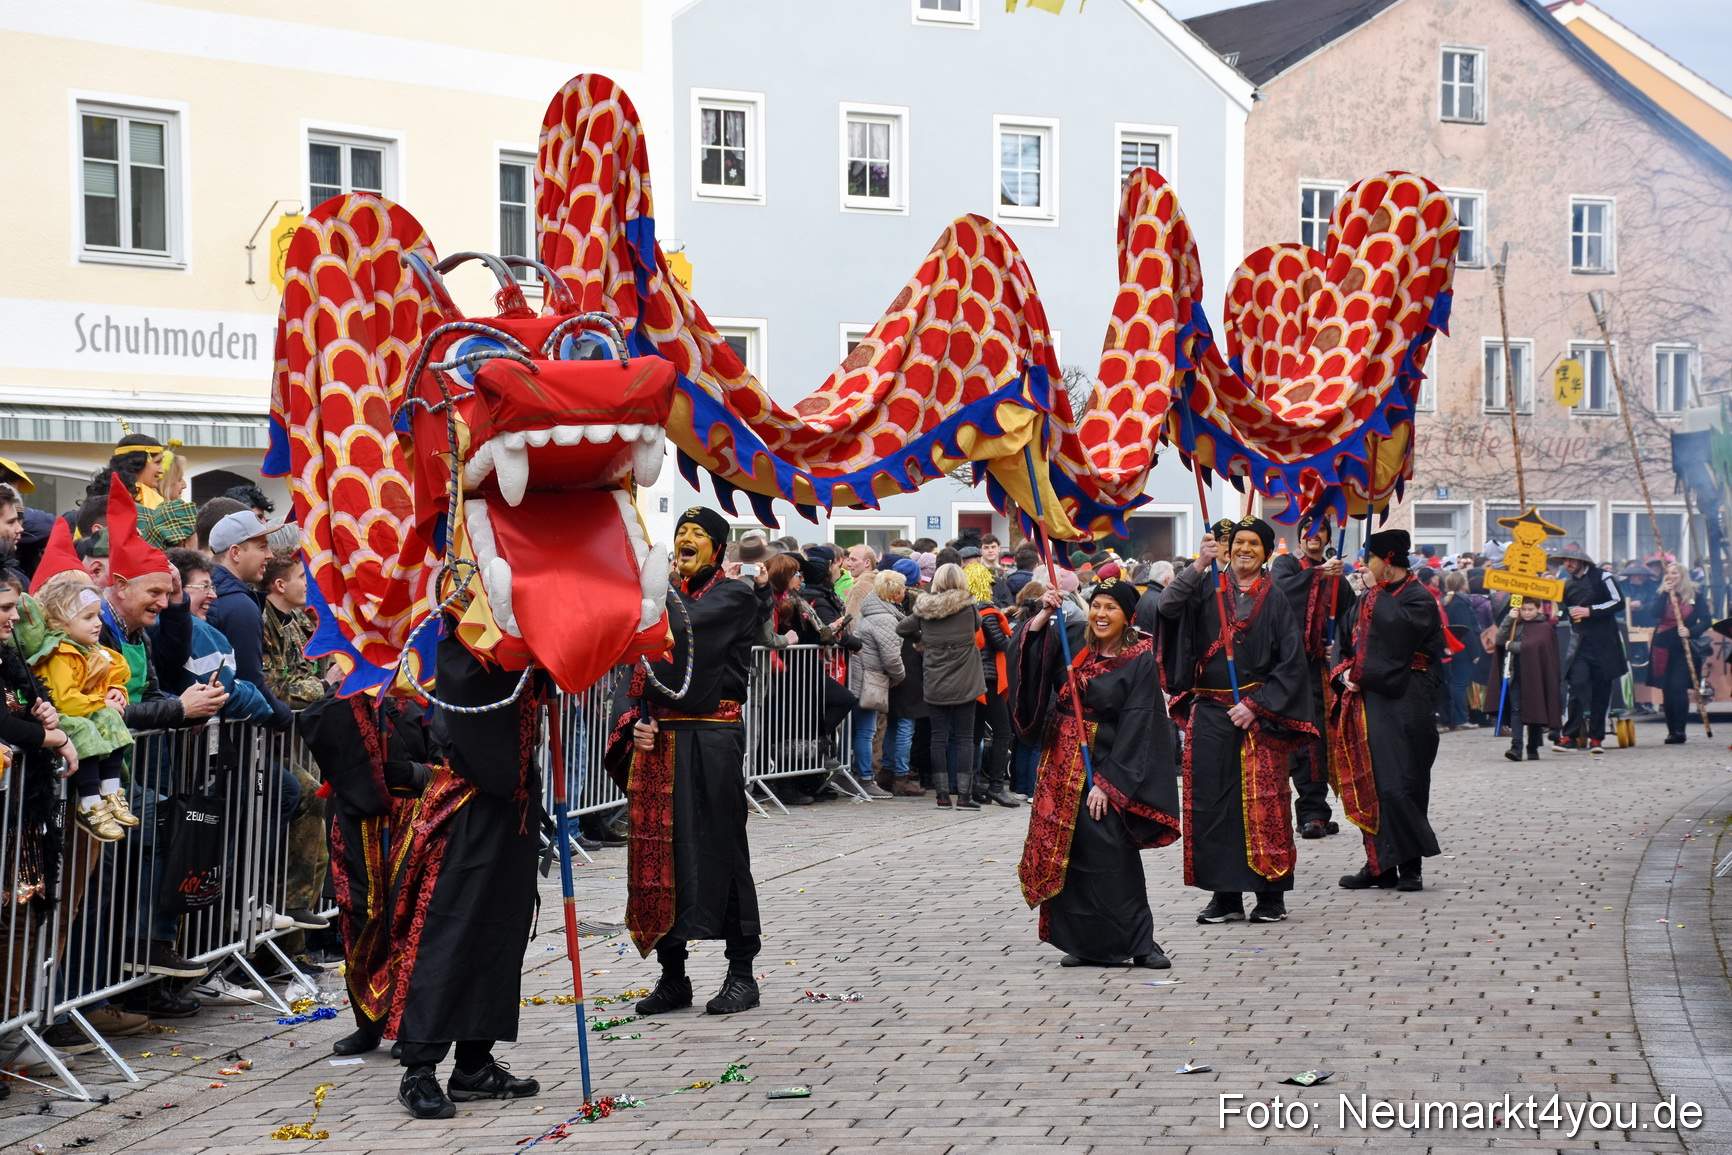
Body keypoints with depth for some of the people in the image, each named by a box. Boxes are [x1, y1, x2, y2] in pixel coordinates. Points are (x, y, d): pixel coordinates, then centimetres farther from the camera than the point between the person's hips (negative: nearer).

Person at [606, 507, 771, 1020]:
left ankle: (741, 973, 6)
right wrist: (637, 720, -3)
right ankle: (672, 975, 13)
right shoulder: (668, 594, 16)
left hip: (711, 738, -5)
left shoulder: (736, 595, -1)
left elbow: (686, 628, -20)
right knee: (660, 849, 5)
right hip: (659, 738, 6)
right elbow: (636, 669, 13)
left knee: (719, 848, -3)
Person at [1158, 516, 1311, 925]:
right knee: (1212, 801, 2)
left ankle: (1271, 896, 5)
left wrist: (1256, 705, -10)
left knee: (1262, 802, -2)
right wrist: (1198, 566, -22)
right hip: (1209, 714, 2)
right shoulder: (1207, 588, 7)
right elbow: (1167, 607, -12)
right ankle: (1226, 895, 9)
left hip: (1258, 715, -2)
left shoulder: (1274, 601, 4)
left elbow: (1291, 663, -1)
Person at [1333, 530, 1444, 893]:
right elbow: (1351, 641, 20)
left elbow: (1398, 628, -25)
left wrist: (1379, 591, -14)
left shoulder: (1419, 599, -5)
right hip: (1367, 700, 7)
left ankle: (1409, 865, -4)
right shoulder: (1369, 598, 17)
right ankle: (1380, 864, 8)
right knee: (1368, 783, 5)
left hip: (1401, 703, -7)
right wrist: (1348, 672, 1)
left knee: (1397, 782, -10)